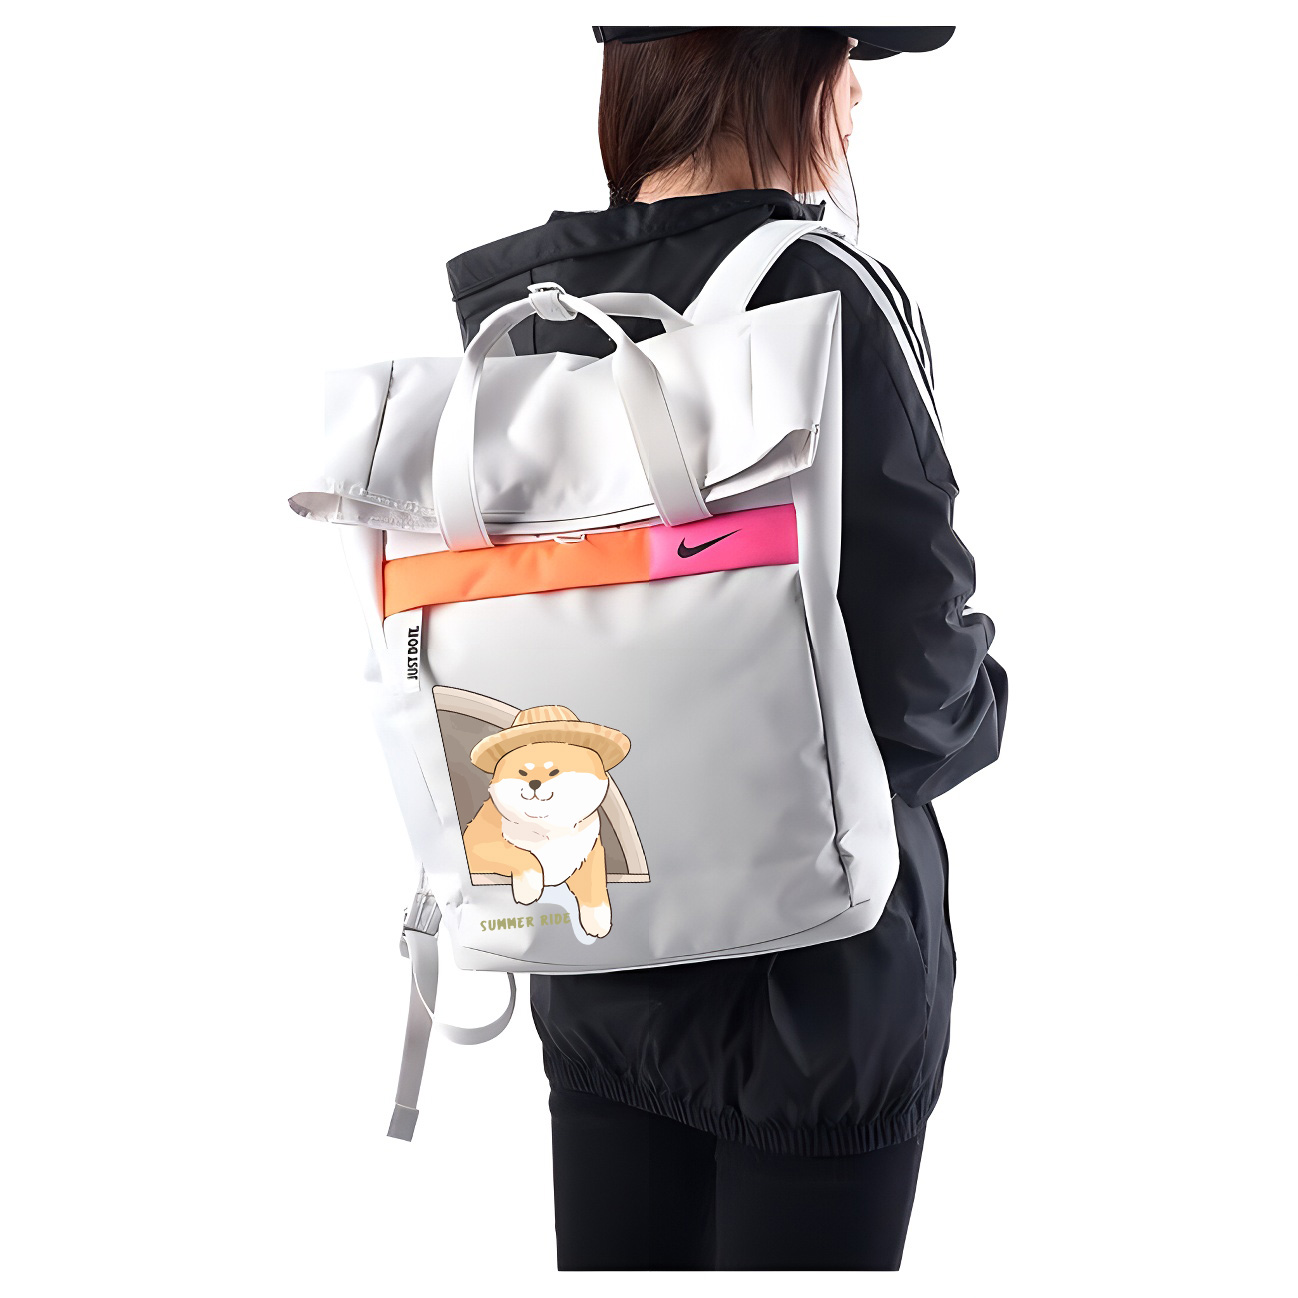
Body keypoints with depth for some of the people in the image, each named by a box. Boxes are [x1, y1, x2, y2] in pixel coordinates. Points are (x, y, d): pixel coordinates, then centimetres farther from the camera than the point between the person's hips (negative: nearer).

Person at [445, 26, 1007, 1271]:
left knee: (612, 1261, 20)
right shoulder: (828, 296, -19)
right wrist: (984, 703, 1)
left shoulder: (512, 307, -2)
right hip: (812, 972, -5)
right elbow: (917, 695, -20)